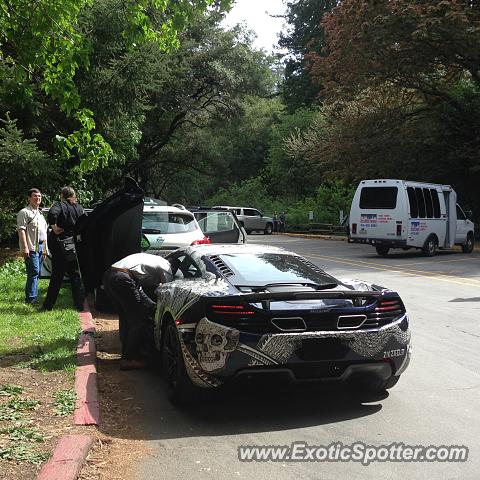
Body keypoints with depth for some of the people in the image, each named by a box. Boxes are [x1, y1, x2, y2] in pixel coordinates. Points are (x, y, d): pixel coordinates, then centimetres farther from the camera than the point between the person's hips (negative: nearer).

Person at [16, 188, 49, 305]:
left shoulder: (40, 213, 22)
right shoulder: (24, 212, -6)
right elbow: (21, 230, -14)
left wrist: (45, 248, 23)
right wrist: (25, 247, -22)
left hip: (40, 247, 8)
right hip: (31, 248, -8)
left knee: (37, 273, 9)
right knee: (34, 272, -12)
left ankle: (30, 296, 15)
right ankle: (31, 298, -9)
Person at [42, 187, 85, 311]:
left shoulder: (60, 205, -8)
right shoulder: (79, 208, 7)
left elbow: (52, 214, -29)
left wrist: (54, 227, -19)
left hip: (60, 245, -3)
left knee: (57, 277, 4)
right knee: (75, 275, 11)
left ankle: (48, 305, 11)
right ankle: (80, 304, 8)